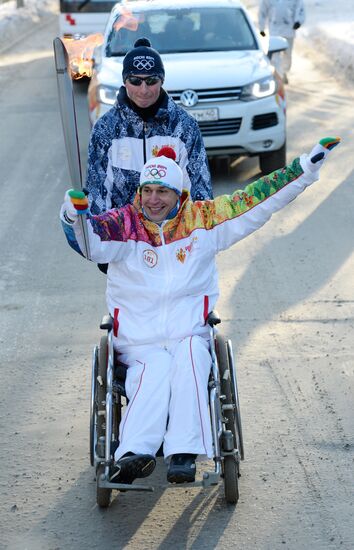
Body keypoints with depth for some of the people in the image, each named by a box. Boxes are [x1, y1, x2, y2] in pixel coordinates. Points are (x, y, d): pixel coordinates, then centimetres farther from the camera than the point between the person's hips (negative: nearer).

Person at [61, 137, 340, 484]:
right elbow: (88, 242, -15)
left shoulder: (202, 220, 7)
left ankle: (184, 455, -40)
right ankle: (134, 453, -50)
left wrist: (306, 168, 5)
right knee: (153, 377, -30)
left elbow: (255, 201, 8)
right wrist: (74, 217, -38)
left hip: (190, 336, 1)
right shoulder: (124, 224, 3)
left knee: (188, 364, -31)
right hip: (140, 344, -1)